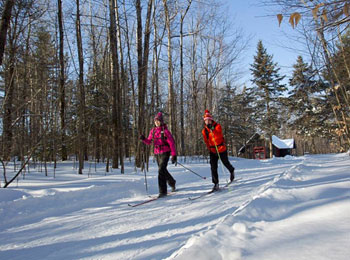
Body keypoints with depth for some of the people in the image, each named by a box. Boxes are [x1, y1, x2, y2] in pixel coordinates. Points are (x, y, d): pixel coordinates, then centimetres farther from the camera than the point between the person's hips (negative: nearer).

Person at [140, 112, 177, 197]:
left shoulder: (165, 130, -8)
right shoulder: (153, 130, 8)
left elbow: (171, 143, -10)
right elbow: (149, 142, 12)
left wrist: (174, 155, -15)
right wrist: (143, 139, -10)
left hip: (165, 152, -6)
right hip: (157, 153, 6)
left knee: (161, 170, -17)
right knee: (163, 171, 17)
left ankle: (163, 191, -13)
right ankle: (172, 182, 44)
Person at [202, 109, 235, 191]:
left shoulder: (217, 126, -12)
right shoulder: (204, 131, 1)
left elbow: (218, 137, -26)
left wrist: (212, 130, -36)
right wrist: (209, 149, 11)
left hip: (221, 148, -3)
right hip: (212, 150, 3)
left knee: (226, 163, 15)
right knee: (213, 166, -9)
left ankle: (232, 171, 49)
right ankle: (216, 183, -6)